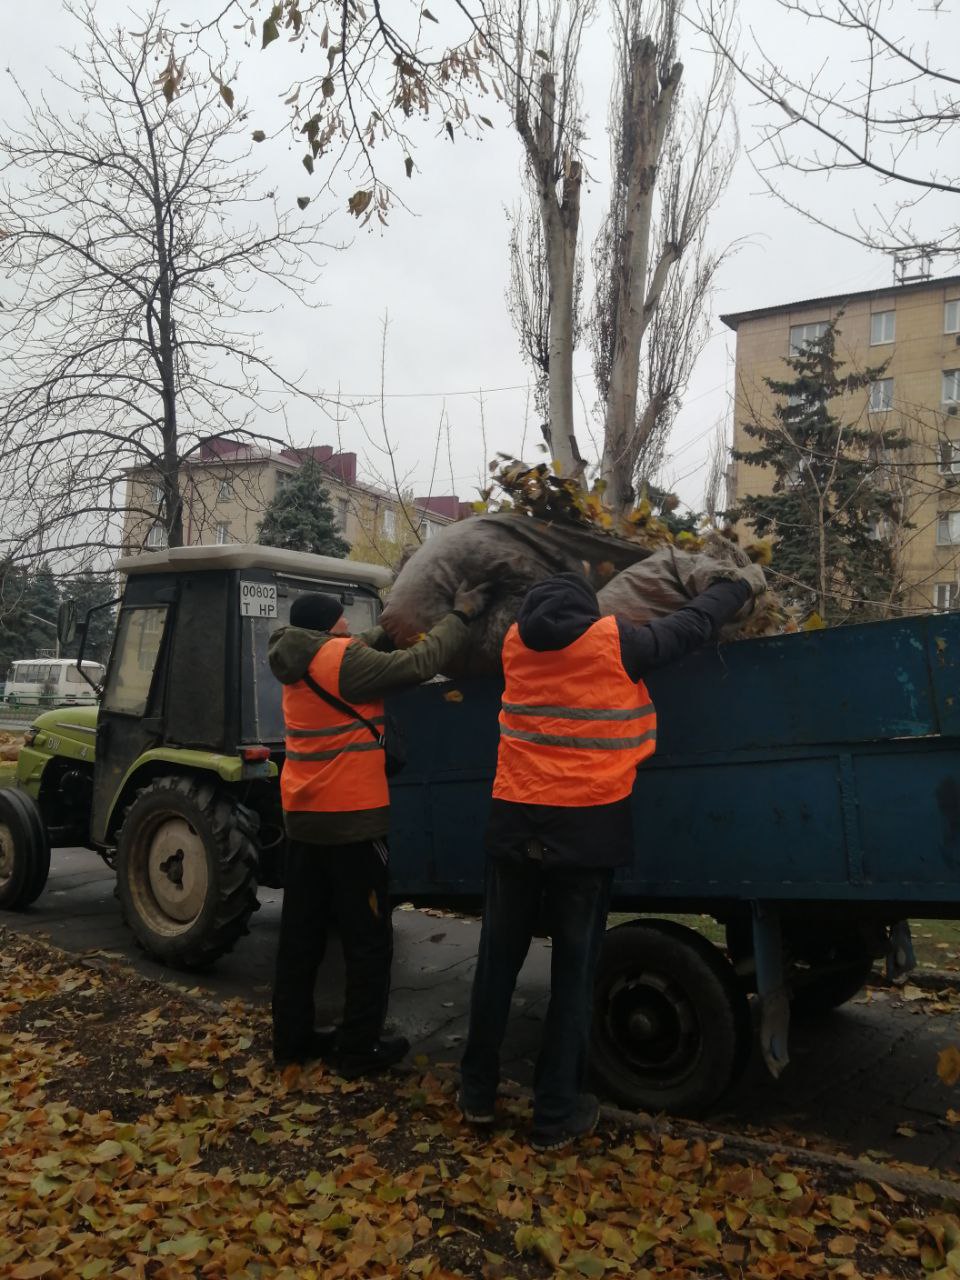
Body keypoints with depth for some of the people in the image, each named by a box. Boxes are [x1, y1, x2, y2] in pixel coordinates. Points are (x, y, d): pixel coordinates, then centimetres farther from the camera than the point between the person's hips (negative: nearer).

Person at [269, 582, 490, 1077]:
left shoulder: (299, 664, 8)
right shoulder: (342, 659, -18)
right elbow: (418, 664, -18)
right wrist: (459, 615, -7)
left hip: (303, 819, 9)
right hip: (352, 821, -8)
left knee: (300, 934, 15)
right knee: (368, 940, 4)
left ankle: (292, 1037, 24)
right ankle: (359, 1048, 12)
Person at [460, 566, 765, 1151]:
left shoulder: (517, 642, 4)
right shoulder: (613, 643, -6)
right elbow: (690, 626, 7)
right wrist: (742, 586, 24)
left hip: (515, 823, 4)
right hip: (587, 828, -3)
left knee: (499, 959, 15)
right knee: (574, 971, 8)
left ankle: (478, 1092, 27)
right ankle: (556, 1115, 17)